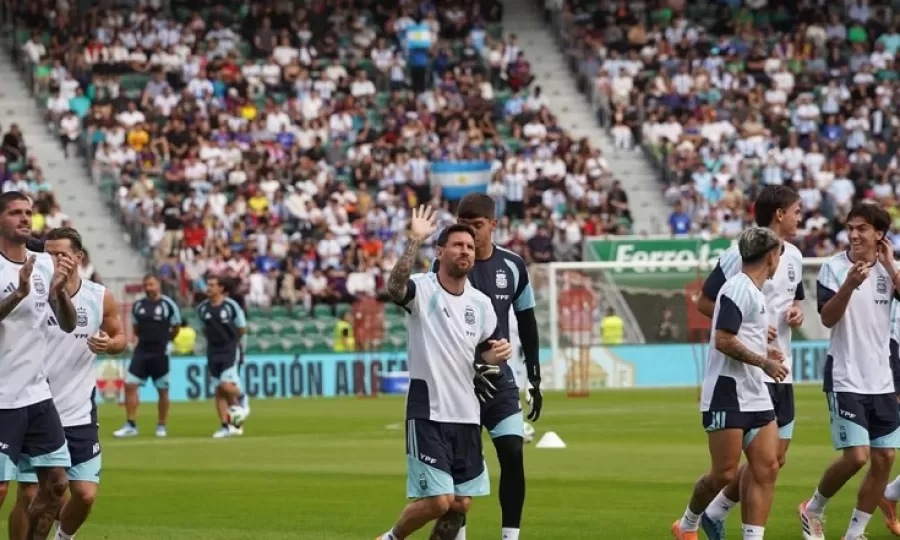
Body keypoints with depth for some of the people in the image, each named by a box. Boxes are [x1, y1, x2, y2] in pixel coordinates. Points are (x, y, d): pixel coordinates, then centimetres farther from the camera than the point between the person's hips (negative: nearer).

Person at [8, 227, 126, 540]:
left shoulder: (100, 298, 0)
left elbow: (120, 337, 13)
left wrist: (109, 344, -10)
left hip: (80, 414, 2)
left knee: (85, 494, 0)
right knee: (29, 495, -4)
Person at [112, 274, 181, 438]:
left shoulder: (168, 305, -6)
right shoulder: (138, 306, 6)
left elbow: (176, 329, 4)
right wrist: (147, 338, 11)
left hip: (160, 353, -4)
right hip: (141, 351, 4)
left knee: (163, 391, 4)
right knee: (130, 385, -7)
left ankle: (161, 426, 17)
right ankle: (130, 425, -2)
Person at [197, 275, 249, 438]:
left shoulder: (231, 306, -10)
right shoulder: (202, 308, 2)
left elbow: (242, 330, 0)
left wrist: (228, 339, 5)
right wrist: (214, 338, 5)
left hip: (231, 350, -5)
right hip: (213, 351, 5)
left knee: (226, 385, -17)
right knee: (219, 390, 3)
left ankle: (241, 398, 17)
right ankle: (226, 426, 7)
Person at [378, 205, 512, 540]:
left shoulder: (480, 303, 8)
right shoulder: (422, 290, -11)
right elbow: (395, 287, -34)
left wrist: (496, 353, -5)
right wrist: (415, 241, -42)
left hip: (467, 414, 6)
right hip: (428, 412, -6)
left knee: (461, 504, 6)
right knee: (438, 500, -11)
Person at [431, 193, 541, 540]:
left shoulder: (513, 266, 4)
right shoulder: (444, 266, -7)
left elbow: (527, 323, 13)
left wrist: (535, 379, 12)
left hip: (499, 378, 2)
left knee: (513, 453, -8)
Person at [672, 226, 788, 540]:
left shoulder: (755, 291, 17)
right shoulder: (738, 288, -14)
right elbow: (723, 340, -21)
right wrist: (763, 361, -18)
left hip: (756, 396, 9)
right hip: (728, 396, -9)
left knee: (766, 469, -1)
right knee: (725, 473, -4)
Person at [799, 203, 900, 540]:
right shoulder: (834, 267, -6)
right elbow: (827, 318, -15)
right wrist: (849, 284, -29)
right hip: (845, 381, -5)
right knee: (856, 457, -12)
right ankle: (813, 510, 13)